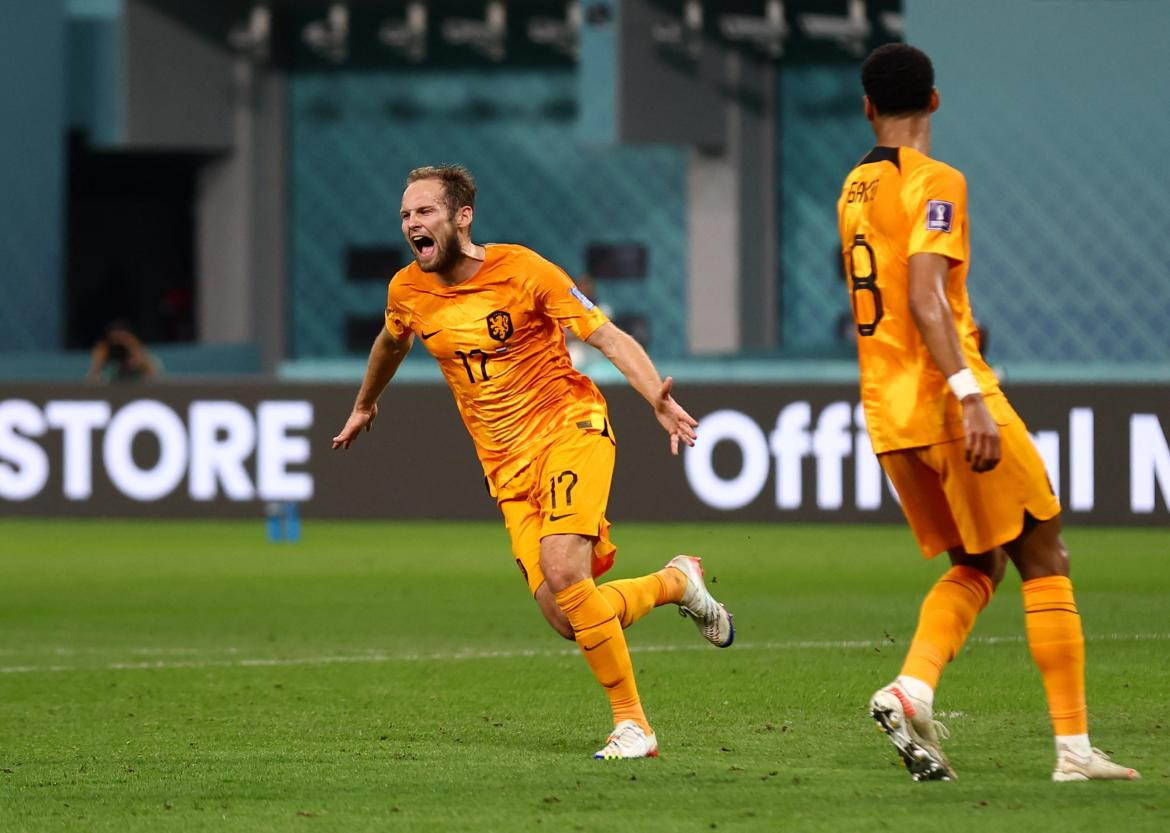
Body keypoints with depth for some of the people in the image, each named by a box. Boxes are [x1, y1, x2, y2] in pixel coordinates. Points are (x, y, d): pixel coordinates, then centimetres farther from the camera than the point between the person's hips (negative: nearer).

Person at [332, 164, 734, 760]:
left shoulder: (521, 270, -11)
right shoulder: (407, 291, 4)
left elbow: (607, 335, -12)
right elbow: (391, 342, 28)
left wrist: (657, 398, -29)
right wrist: (364, 405, 45)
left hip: (569, 428, -5)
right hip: (506, 466, 5)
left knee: (562, 574, -27)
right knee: (569, 620, -10)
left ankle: (631, 725, -14)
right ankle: (676, 582, 20)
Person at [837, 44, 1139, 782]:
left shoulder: (854, 190, 14)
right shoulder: (934, 182, -10)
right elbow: (923, 297, -22)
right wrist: (969, 395, -28)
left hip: (887, 412, 7)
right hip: (944, 397, -7)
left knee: (978, 564, 15)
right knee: (1044, 560, 1)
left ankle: (911, 688, -10)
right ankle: (1074, 746, -3)